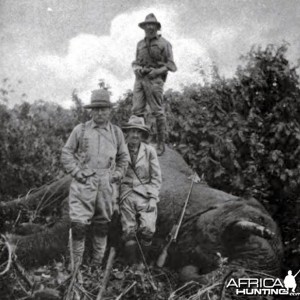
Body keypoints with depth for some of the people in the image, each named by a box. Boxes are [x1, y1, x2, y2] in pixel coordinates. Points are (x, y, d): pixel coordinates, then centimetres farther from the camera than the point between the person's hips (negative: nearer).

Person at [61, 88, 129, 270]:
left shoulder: (116, 132, 12)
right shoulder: (80, 130, 5)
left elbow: (124, 157, 21)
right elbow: (66, 153, 8)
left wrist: (118, 174, 7)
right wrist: (76, 171, -3)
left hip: (107, 185, 3)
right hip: (84, 183, -2)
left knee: (103, 226, 8)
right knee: (79, 225, -9)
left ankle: (97, 264, 20)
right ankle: (77, 265, 3)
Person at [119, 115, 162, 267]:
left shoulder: (149, 151, 2)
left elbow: (156, 177, 4)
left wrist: (153, 198, -4)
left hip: (146, 195, 0)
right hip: (126, 196, 1)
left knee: (148, 230, -14)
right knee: (129, 232, -4)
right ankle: (133, 265, 9)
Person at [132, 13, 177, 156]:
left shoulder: (164, 43, 5)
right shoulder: (140, 44, 20)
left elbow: (171, 65, 1)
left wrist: (158, 71, -14)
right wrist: (136, 68, 4)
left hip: (154, 80, -5)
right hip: (140, 79, 5)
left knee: (158, 111, -6)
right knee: (136, 110, -6)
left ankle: (161, 144, 0)